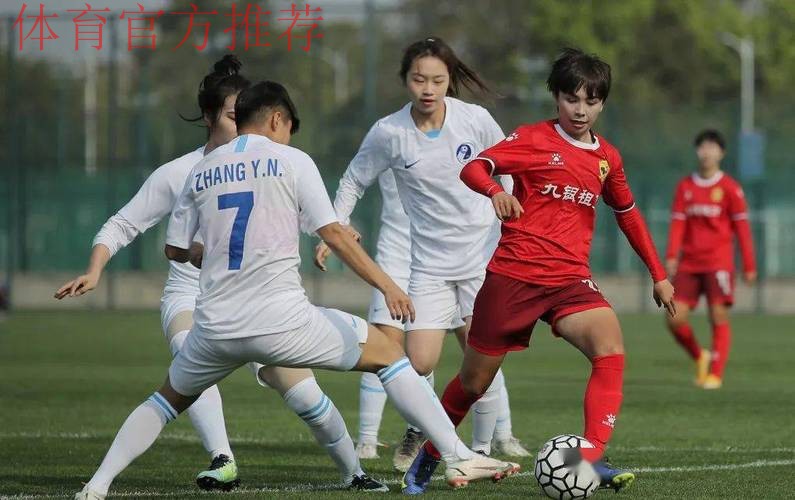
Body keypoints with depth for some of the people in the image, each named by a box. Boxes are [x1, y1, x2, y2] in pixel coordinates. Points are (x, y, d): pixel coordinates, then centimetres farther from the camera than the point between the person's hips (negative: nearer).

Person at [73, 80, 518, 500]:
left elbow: (176, 250, 22)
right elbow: (333, 233, -4)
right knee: (387, 352, 13)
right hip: (281, 321, -4)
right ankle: (459, 457, 5)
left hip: (216, 326, 4)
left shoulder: (202, 171, 14)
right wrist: (387, 285, -3)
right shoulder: (291, 161, 3)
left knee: (169, 400, 29)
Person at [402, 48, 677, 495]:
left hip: (570, 279, 3)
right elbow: (474, 168, -10)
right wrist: (496, 192, -32)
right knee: (475, 381, 5)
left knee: (611, 349, -26)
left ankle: (593, 458, -33)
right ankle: (429, 457, 30)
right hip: (513, 274, -3)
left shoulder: (607, 158, 13)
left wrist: (658, 275, 27)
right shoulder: (533, 139, -1)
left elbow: (629, 215, 26)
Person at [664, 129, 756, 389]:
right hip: (689, 263, 4)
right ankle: (700, 358, 20)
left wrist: (749, 266, -1)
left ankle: (715, 373, -4)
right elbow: (678, 223, 6)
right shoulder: (685, 187, 9)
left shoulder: (730, 188, -1)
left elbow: (742, 228, 1)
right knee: (675, 319, -3)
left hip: (718, 262, -4)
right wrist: (671, 256, -7)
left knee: (719, 317, -11)